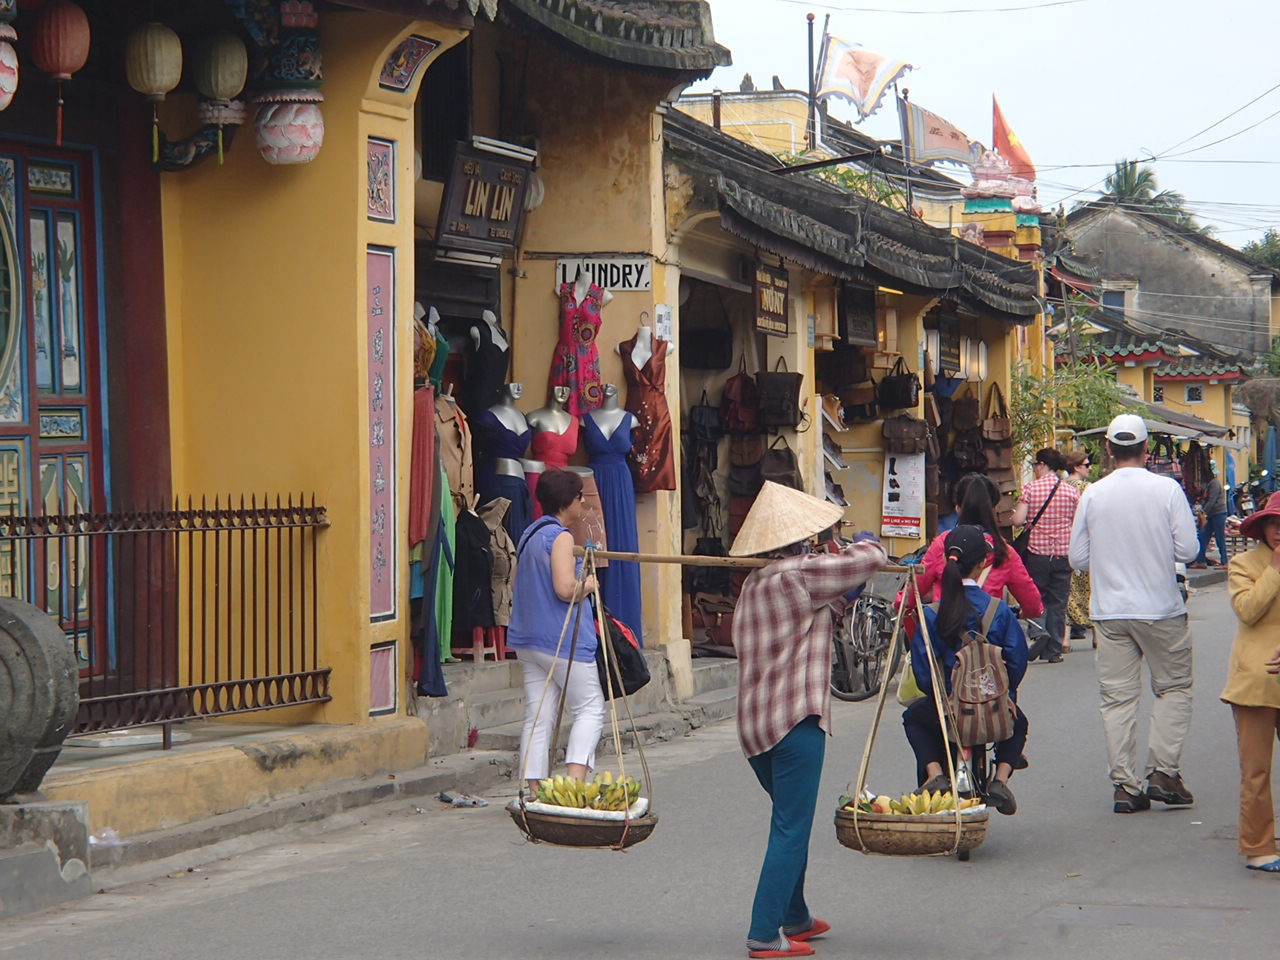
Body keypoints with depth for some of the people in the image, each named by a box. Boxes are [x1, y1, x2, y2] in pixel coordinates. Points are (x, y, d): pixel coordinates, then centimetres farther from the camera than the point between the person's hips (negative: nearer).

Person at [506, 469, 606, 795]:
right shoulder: (560, 536, -13)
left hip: (527, 640, 8)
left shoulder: (530, 534, 15)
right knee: (590, 708, 1)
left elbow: (517, 587, 23)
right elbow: (566, 589, -22)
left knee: (538, 718, 6)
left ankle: (535, 792, 2)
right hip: (563, 639, -8)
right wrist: (589, 585, -2)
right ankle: (576, 781, -14)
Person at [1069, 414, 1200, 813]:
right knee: (1173, 688, 12)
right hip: (1160, 610, -2)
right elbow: (1188, 548, -8)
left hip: (1109, 612, 2)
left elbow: (1078, 558, 4)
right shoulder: (1166, 489, -8)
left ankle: (1124, 785, 3)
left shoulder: (1093, 495, -1)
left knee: (1117, 696, 5)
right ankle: (1163, 771, 2)